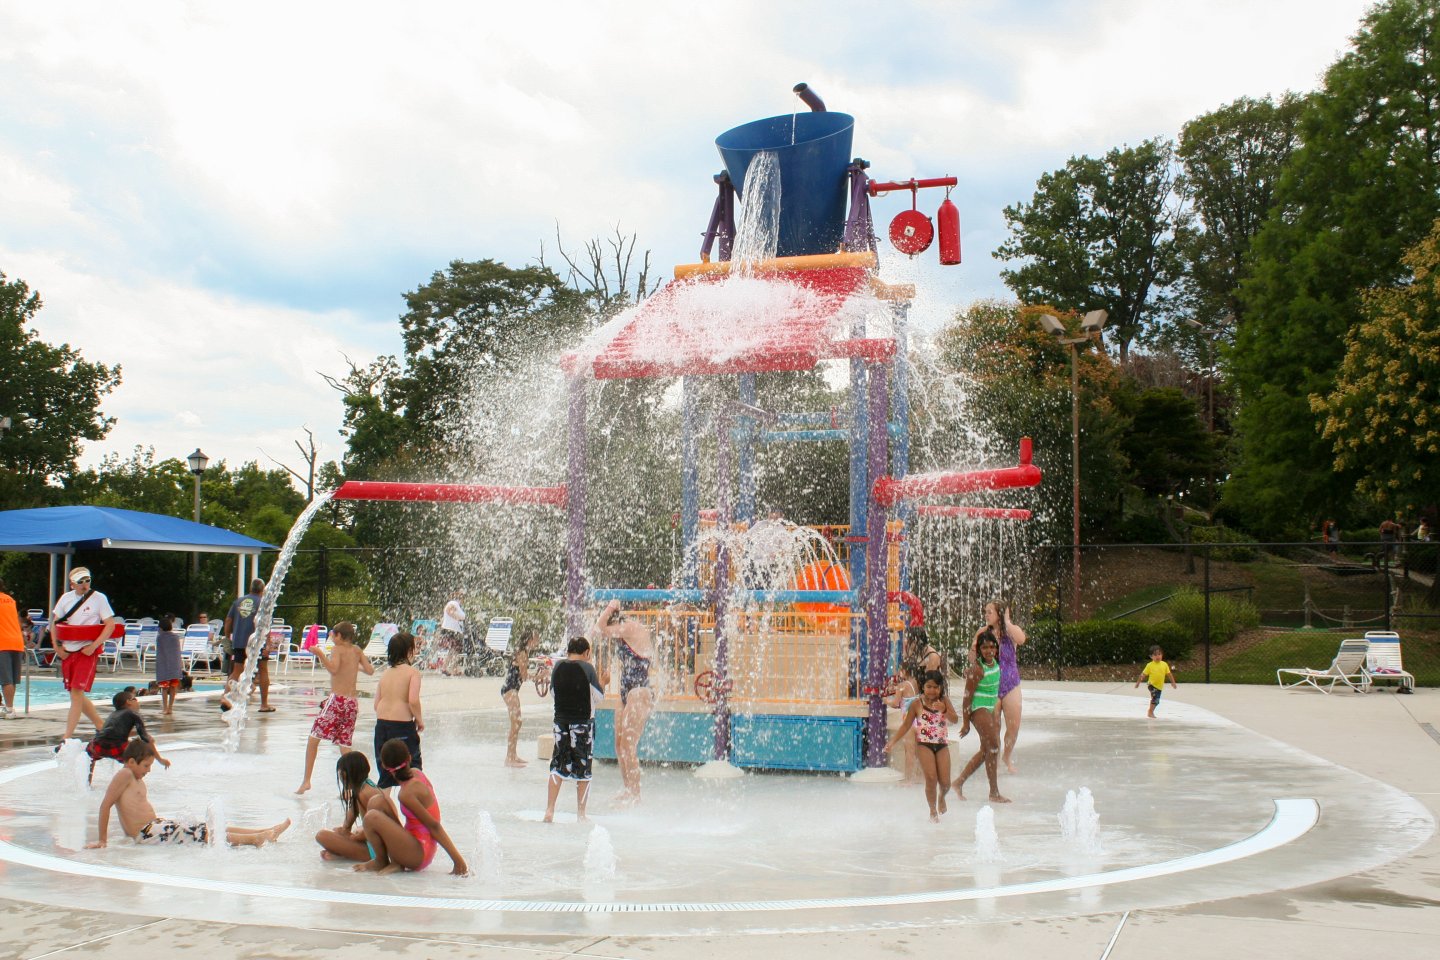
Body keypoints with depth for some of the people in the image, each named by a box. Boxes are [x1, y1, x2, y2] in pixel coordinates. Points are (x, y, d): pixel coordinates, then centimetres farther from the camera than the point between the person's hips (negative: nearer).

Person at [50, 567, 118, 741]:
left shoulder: (99, 598, -5)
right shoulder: (65, 598, 7)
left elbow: (110, 625, -8)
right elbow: (55, 623, 12)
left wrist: (93, 646, -16)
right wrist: (57, 647, 1)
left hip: (87, 651, -5)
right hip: (67, 652, 5)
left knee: (77, 693, -12)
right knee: (78, 695, 10)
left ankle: (67, 736, -12)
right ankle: (101, 726, 25)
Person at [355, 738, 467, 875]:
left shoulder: (407, 793, -23)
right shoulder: (416, 773, 1)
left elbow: (434, 826, -21)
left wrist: (457, 859, -18)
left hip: (420, 854, -9)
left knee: (372, 817, -22)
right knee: (377, 802, 6)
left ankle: (381, 862, 5)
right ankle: (396, 862, 4)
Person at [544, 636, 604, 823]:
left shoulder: (558, 667, 0)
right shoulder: (587, 668, -10)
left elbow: (553, 692, 12)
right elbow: (599, 695, -4)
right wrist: (599, 680, 12)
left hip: (561, 721, 3)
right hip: (583, 722, -3)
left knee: (557, 766, 10)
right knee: (583, 769, 6)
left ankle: (549, 811, 4)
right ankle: (581, 813, 9)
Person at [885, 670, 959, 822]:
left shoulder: (944, 701, 1)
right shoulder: (917, 703, -3)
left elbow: (955, 720, -8)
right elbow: (906, 725, 2)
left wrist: (944, 709, -27)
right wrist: (893, 742, -5)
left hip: (942, 744, 2)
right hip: (924, 744, -2)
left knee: (945, 782, -1)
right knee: (931, 778, -15)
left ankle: (941, 797, 37)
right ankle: (933, 811, 5)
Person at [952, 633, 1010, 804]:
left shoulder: (995, 661, 2)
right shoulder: (977, 669, -20)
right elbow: (968, 696, -17)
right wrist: (965, 722, -16)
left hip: (992, 707, 9)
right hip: (979, 708, -9)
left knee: (986, 750, 12)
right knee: (993, 747, -11)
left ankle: (959, 782, 23)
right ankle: (994, 793, -6)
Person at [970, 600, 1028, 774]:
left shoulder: (1011, 631, -4)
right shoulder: (982, 632, -1)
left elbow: (1021, 639, -29)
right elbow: (973, 660, 4)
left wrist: (1007, 622, -19)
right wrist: (974, 647, -17)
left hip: (1010, 685, 0)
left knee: (1014, 727, 4)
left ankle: (1007, 756, 29)